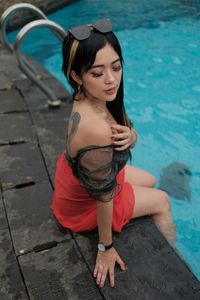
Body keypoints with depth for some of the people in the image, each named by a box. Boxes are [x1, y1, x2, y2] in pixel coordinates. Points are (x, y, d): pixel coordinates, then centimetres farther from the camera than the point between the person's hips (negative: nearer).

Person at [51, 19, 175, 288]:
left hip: (78, 175, 8)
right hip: (82, 204, -7)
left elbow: (133, 136, -4)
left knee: (151, 182, 27)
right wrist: (106, 248, -16)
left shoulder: (98, 97, -17)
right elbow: (104, 197, -30)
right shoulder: (96, 130, -42)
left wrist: (129, 136, -27)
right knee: (162, 201, 11)